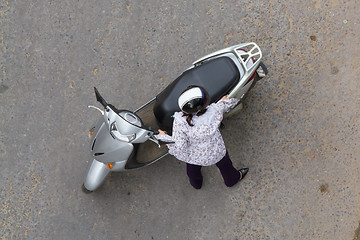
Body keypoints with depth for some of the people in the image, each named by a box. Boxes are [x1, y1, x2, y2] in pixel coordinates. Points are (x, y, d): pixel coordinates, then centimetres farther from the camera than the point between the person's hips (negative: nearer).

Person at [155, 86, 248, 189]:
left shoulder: (179, 121, -39)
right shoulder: (213, 111, -34)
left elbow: (179, 146, -32)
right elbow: (224, 105, -8)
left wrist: (163, 136, -15)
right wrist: (224, 101, 17)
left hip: (193, 156, 0)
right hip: (216, 153, 0)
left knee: (193, 170, 37)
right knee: (224, 165, 36)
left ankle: (196, 184, 69)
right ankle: (231, 179, 67)